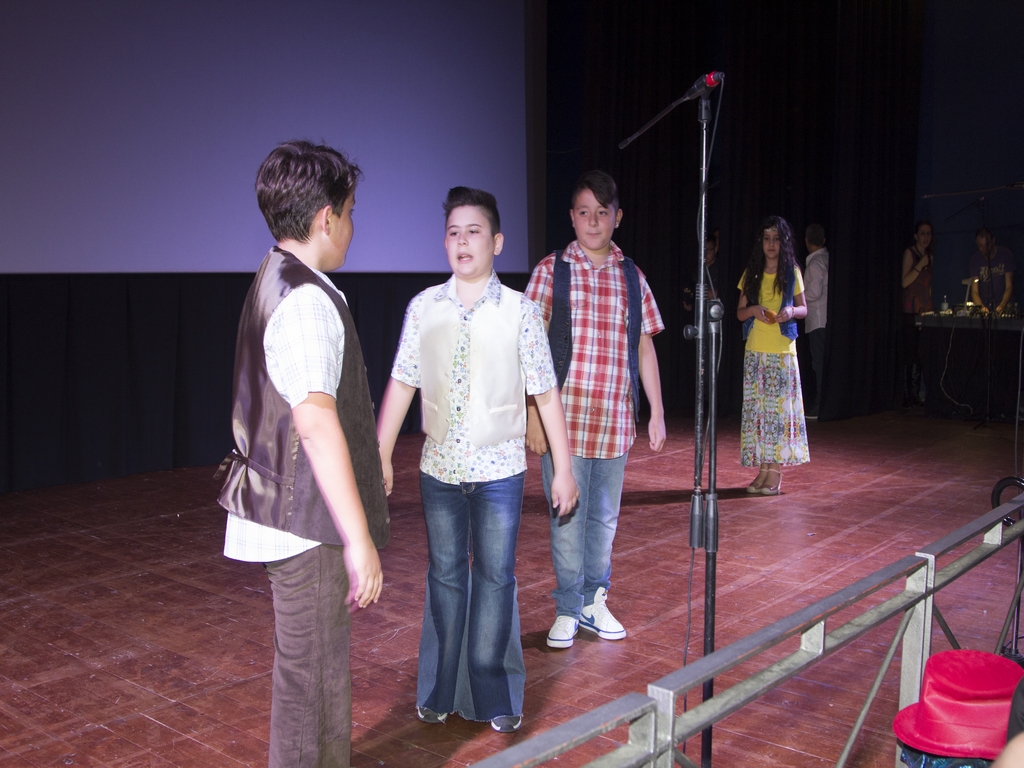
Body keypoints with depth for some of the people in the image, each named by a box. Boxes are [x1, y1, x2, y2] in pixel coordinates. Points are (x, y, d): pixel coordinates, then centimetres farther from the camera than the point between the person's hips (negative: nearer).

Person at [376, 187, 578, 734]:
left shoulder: (520, 311, -4)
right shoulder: (424, 307, 1)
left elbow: (546, 394, -1)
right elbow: (402, 383, 4)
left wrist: (563, 469, -1)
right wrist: (379, 456, 3)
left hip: (499, 469, -1)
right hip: (440, 467, 2)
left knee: (495, 577, 5)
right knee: (445, 575, 12)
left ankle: (495, 694, 20)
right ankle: (441, 690, 26)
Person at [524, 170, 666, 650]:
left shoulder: (631, 276, 9)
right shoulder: (551, 271, -1)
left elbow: (645, 346, 12)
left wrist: (657, 413, 9)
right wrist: (533, 415, -9)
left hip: (616, 420, 3)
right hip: (564, 417, -3)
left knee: (605, 517, 13)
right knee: (567, 519, 4)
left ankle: (594, 602, 28)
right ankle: (568, 609, 19)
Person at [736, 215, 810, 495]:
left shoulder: (792, 272, 3)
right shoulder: (751, 273, 8)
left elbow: (803, 309, 9)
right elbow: (739, 312, 9)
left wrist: (791, 311, -13)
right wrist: (753, 309, -12)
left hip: (782, 352, -2)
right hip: (754, 351, 2)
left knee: (779, 408, -3)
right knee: (756, 409, 2)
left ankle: (776, 472, 2)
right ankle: (763, 469, 9)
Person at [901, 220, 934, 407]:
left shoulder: (929, 256, 18)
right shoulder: (910, 253, -2)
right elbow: (905, 281, -12)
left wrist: (930, 307, 18)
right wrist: (920, 265, -17)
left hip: (925, 310, 7)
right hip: (911, 311, -6)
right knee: (909, 354, -9)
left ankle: (915, 395, 6)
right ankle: (906, 396, -7)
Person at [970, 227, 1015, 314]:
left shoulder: (1005, 254, -3)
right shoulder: (975, 258, 0)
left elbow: (1009, 287, -7)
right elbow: (974, 291, -4)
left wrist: (1002, 305, -25)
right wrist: (981, 307, -23)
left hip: (1004, 305, -1)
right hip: (984, 305, 1)